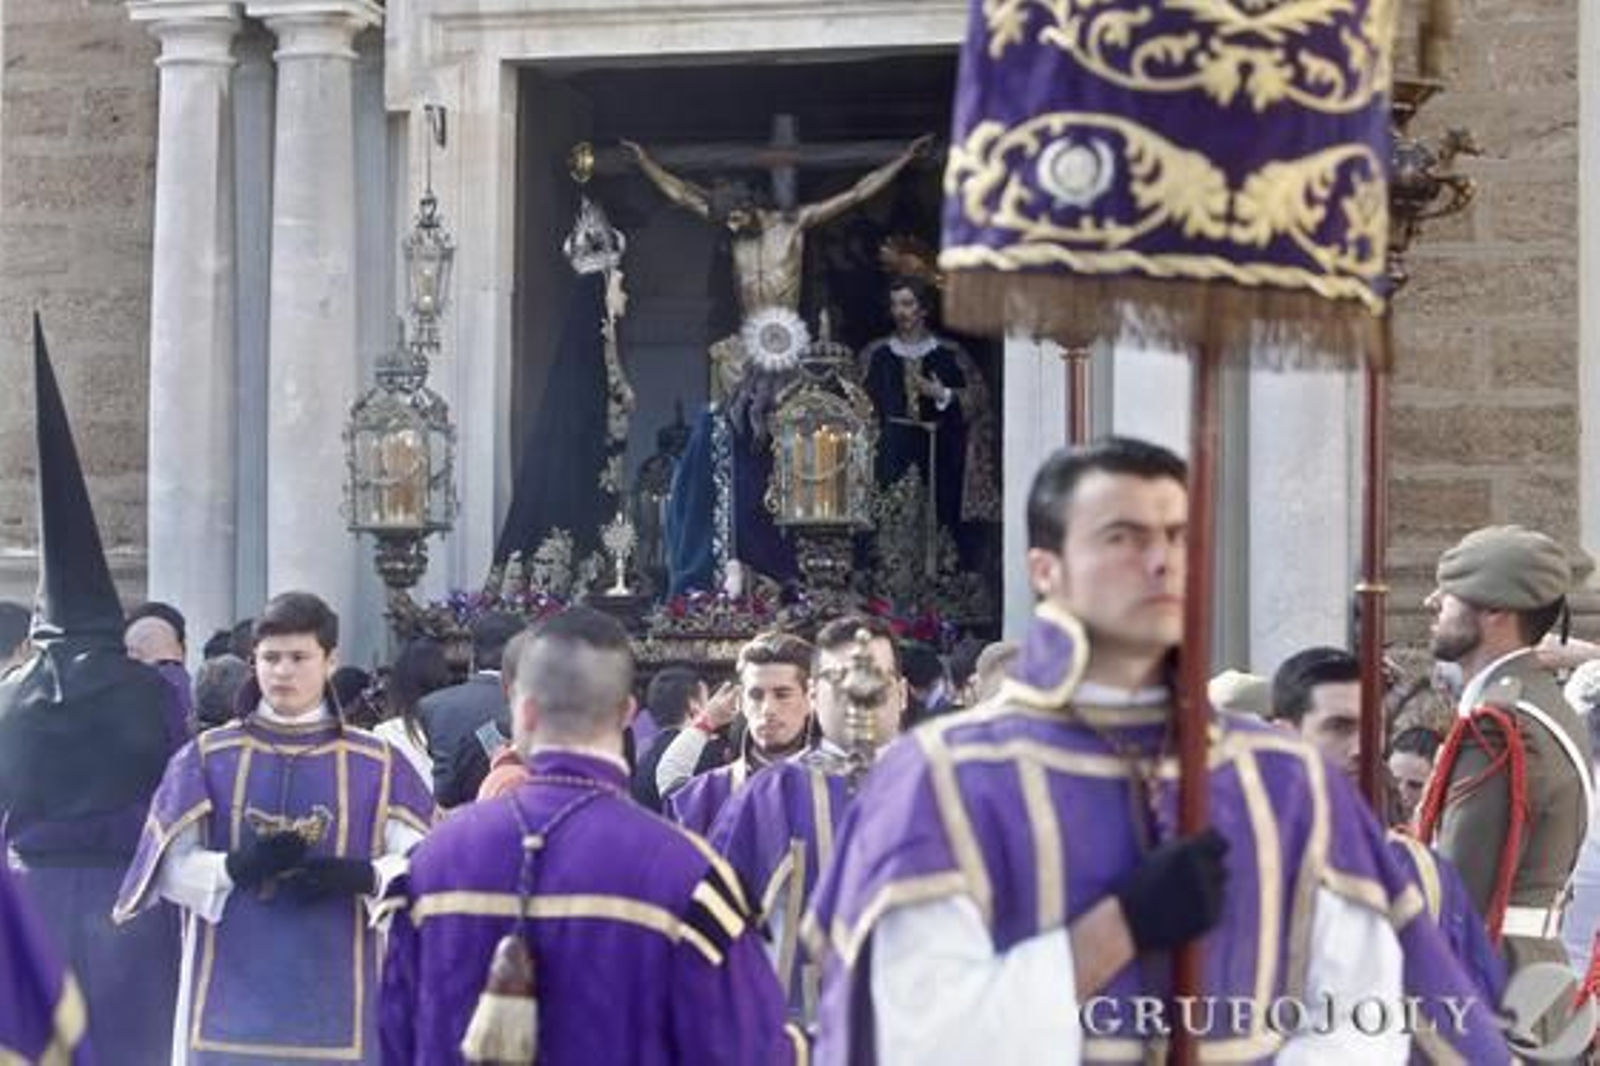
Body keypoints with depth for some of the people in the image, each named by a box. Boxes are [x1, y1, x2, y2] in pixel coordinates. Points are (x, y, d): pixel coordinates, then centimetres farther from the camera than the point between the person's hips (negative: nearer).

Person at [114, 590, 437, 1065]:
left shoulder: (375, 764, 6)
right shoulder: (208, 757, 7)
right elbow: (171, 867, 2)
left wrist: (362, 877, -19)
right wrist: (236, 867, -16)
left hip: (331, 1002, 0)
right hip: (233, 998, 0)